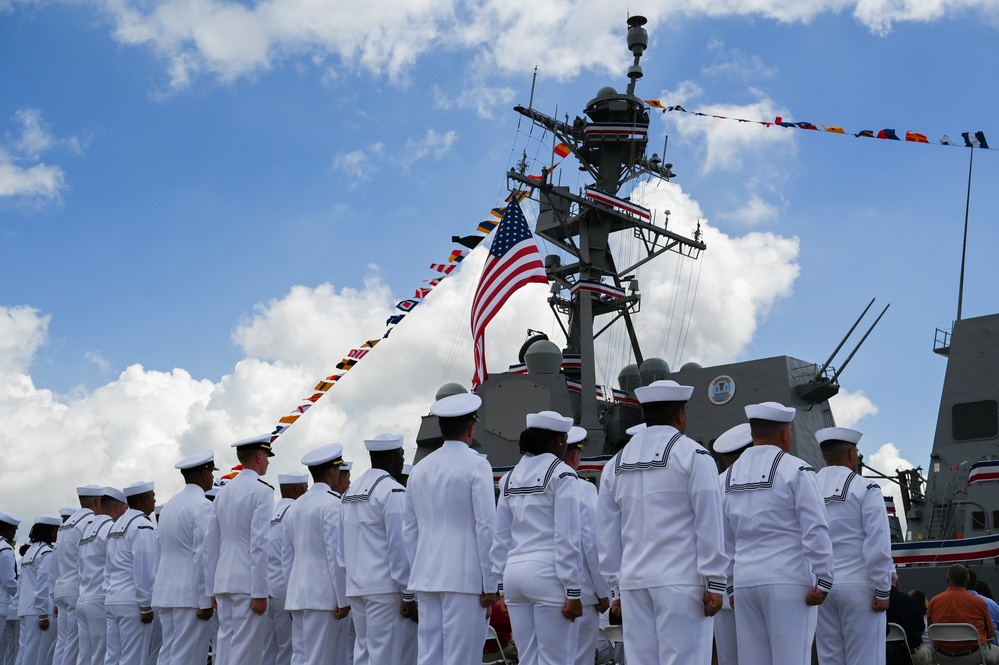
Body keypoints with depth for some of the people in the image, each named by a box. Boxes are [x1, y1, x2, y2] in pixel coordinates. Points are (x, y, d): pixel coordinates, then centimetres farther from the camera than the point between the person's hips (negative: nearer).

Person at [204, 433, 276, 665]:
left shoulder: (223, 492, 13)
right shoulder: (262, 491, -9)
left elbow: (211, 544, 15)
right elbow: (260, 544, -16)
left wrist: (213, 589, 19)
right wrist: (260, 592, -15)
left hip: (224, 583, 7)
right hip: (247, 584, -7)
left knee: (225, 645, 10)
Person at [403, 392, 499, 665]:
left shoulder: (420, 469, 13)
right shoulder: (475, 465, -6)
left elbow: (409, 529, 15)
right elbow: (486, 526, -10)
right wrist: (490, 582, -6)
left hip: (427, 577, 6)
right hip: (464, 577, -6)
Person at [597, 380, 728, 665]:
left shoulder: (617, 463, 13)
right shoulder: (692, 454, -3)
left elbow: (607, 532, 13)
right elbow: (709, 525, -7)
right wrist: (715, 583, -5)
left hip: (634, 581, 5)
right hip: (681, 580, -5)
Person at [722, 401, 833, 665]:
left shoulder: (730, 476, 12)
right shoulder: (796, 470, -5)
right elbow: (816, 530, -12)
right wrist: (823, 581, -9)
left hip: (745, 582, 5)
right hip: (787, 582, -5)